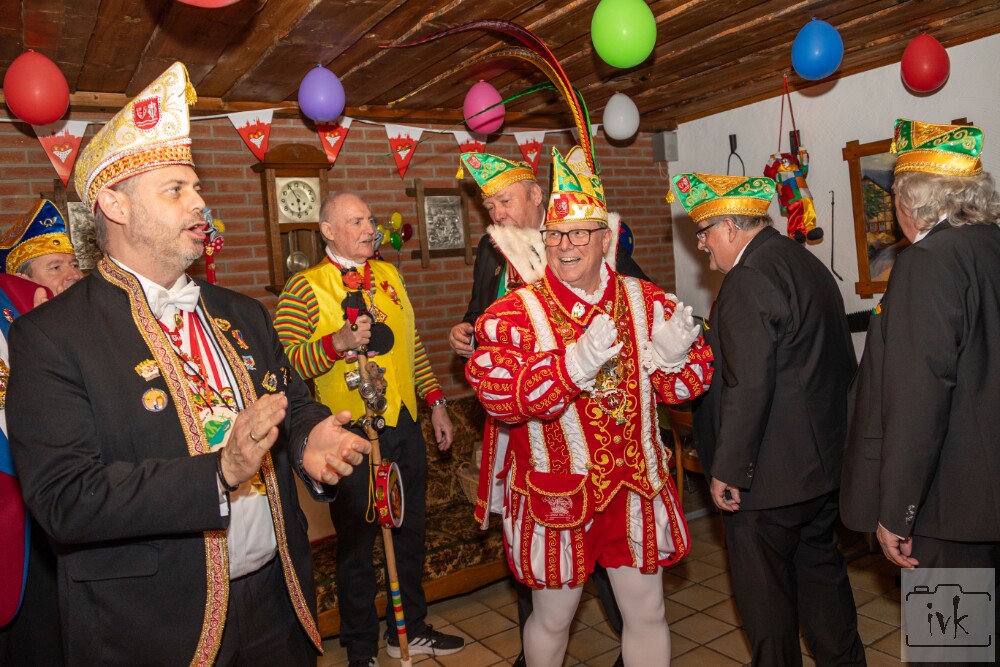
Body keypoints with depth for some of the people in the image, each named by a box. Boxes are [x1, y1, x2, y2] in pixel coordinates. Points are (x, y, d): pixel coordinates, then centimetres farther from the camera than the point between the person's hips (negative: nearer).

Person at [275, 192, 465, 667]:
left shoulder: (389, 275, 10)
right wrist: (339, 342, -32)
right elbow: (284, 362, -19)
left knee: (410, 531, 18)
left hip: (405, 425, 6)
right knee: (356, 541, 9)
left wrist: (435, 401, 12)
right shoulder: (305, 287, -9)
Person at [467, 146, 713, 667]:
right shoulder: (515, 313, -10)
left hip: (635, 487, 3)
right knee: (552, 616, 16)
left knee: (647, 612, 17)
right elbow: (495, 391, -23)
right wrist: (575, 364, -34)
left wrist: (672, 355, -17)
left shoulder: (646, 301, 2)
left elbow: (685, 384, 6)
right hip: (553, 493, -3)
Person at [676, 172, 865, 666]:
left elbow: (747, 388, -26)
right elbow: (842, 363, 17)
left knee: (763, 586, 7)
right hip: (823, 461, 10)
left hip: (769, 475, -10)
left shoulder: (748, 281, -21)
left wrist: (727, 470, -18)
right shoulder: (810, 265, 9)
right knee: (820, 565, 24)